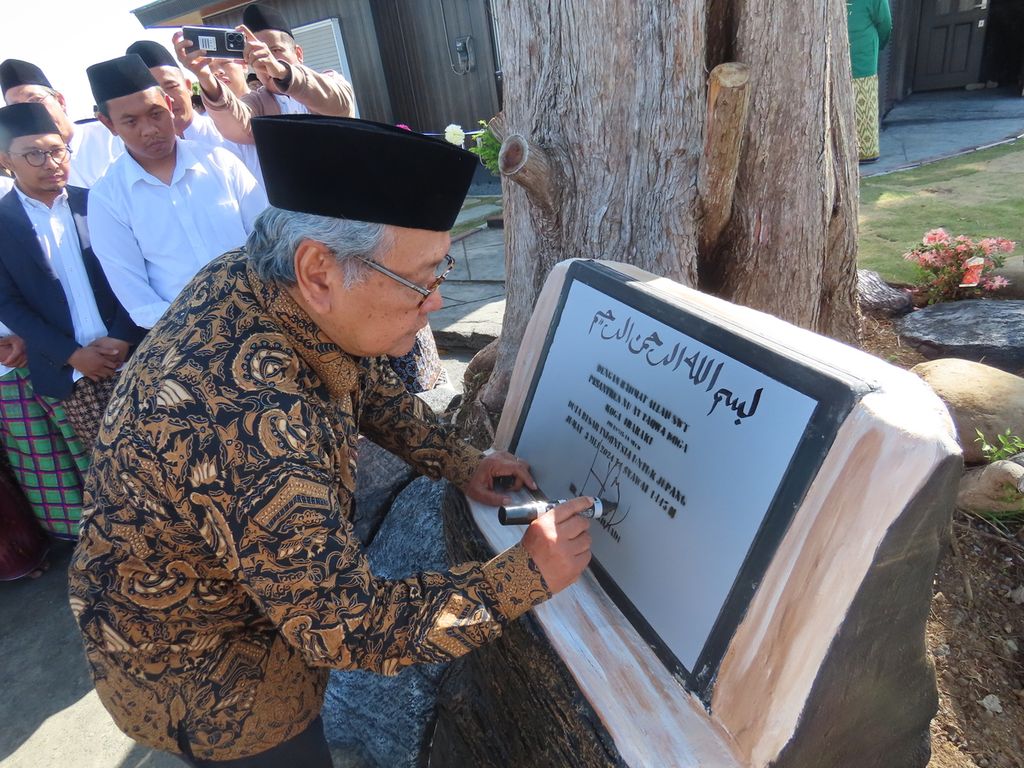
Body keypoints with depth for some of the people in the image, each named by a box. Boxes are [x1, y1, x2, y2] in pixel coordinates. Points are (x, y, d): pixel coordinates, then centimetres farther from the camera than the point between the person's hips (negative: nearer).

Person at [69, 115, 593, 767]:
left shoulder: (258, 279, -17)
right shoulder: (246, 418, -42)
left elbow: (372, 388, 1)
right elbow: (344, 627, -33)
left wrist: (462, 464, -6)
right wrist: (526, 574, -26)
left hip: (274, 589, 7)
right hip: (194, 670, -7)